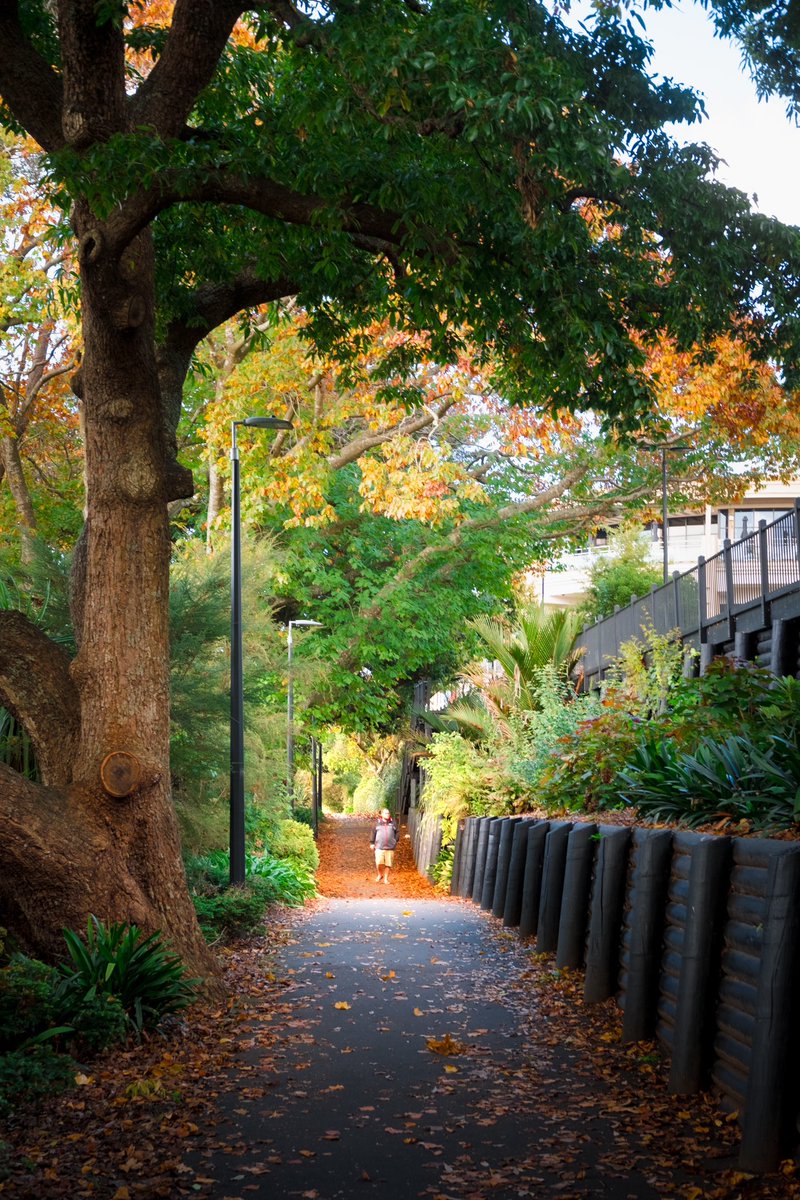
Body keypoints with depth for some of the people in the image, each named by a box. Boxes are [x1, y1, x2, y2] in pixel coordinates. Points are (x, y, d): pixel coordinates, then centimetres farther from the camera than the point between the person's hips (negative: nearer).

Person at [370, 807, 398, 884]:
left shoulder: (392, 823, 6)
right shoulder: (378, 823, 4)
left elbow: (396, 833, 15)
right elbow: (373, 833, 11)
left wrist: (395, 841, 10)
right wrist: (372, 843, 11)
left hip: (390, 847, 1)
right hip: (379, 847, -1)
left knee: (388, 864, 4)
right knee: (379, 862, -12)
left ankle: (386, 878, 18)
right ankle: (380, 874, 14)